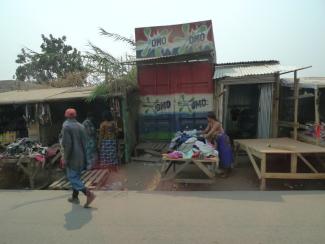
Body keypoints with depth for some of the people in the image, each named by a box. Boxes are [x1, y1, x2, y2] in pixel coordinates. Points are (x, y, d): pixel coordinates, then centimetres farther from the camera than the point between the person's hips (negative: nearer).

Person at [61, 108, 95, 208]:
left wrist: (66, 158, -12)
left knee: (72, 178, -2)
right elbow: (84, 142, 7)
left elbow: (67, 144, -19)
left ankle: (89, 194, -14)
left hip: (72, 157, -7)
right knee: (76, 177, 18)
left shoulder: (66, 126, -12)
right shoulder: (81, 126, 6)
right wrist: (84, 157, 13)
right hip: (81, 157, 7)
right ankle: (75, 197, 27)